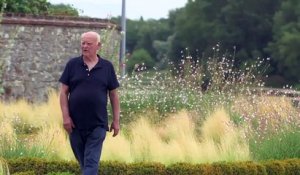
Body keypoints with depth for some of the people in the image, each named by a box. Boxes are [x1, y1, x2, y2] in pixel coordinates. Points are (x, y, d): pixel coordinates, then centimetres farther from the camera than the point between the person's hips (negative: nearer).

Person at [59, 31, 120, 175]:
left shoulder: (107, 67, 3)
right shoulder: (72, 65, 2)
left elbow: (113, 94, 7)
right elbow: (63, 92, 2)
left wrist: (116, 120, 4)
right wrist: (66, 117, -7)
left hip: (98, 124, -1)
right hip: (75, 124, 2)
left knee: (91, 162, -7)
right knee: (82, 161, 14)